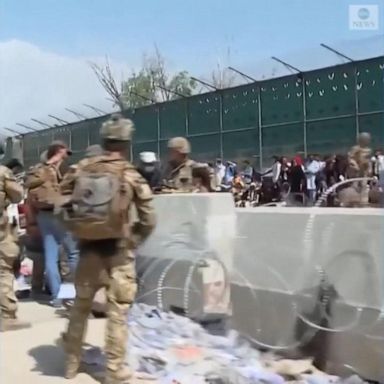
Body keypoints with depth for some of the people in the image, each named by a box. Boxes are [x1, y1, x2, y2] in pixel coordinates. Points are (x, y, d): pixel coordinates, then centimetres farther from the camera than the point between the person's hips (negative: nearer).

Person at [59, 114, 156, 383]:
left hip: (88, 248, 4)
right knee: (117, 312, 5)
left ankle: (72, 362, 30)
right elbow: (148, 221, -8)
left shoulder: (81, 170, 1)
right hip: (118, 251, -3)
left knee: (81, 306, 18)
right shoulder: (131, 176, -7)